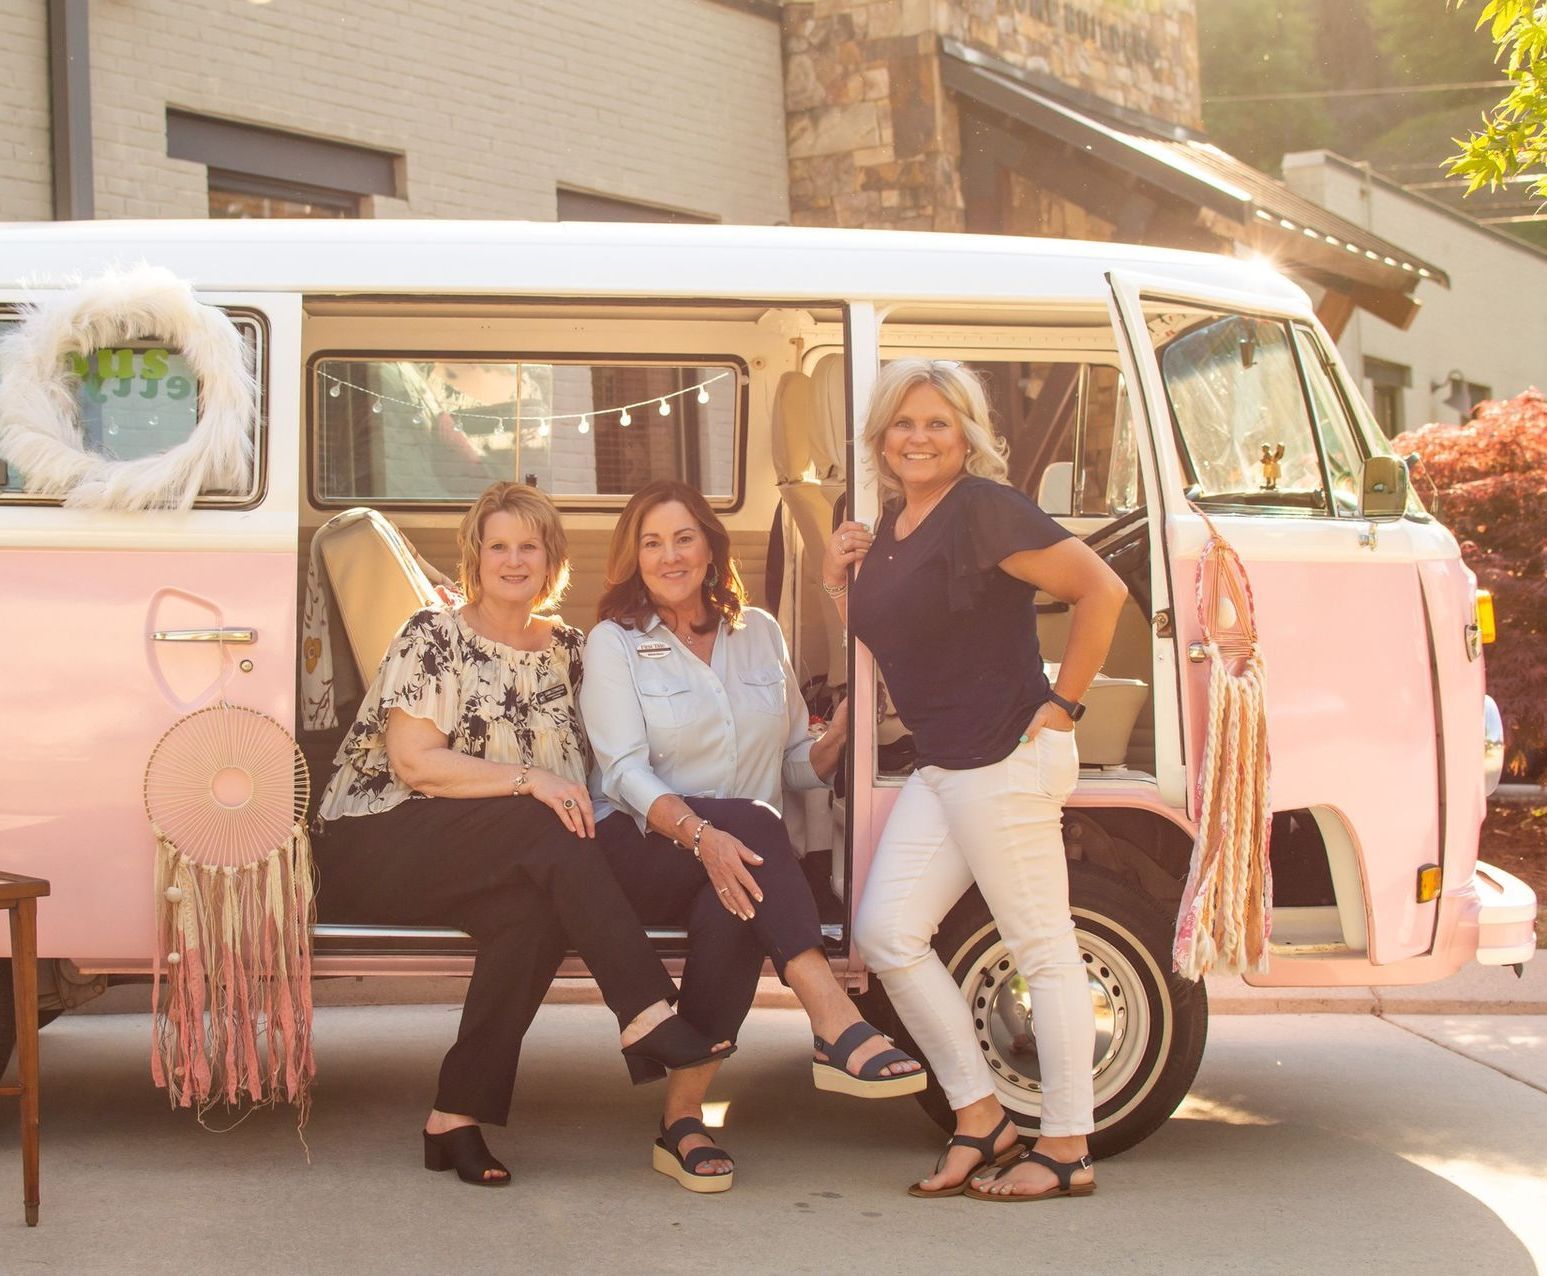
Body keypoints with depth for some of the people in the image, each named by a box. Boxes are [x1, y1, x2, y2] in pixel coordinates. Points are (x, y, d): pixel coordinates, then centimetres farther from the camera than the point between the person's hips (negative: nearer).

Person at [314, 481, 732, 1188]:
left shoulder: (564, 646, 15)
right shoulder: (433, 638, -1)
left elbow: (575, 768, 18)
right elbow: (413, 761, -13)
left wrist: (574, 800, -6)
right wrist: (527, 781, -21)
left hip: (511, 859, 5)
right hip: (377, 846, -5)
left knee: (535, 908, -32)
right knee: (542, 833, -32)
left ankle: (458, 1117, -28)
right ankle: (646, 1013, -38)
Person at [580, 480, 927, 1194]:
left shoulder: (759, 633, 15)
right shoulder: (615, 644, 3)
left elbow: (797, 765, 18)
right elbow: (626, 772, -11)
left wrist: (838, 738, -6)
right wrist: (701, 833, -29)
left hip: (737, 861, 3)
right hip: (641, 853, -3)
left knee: (733, 907, -35)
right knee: (750, 819, -35)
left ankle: (683, 1116, -29)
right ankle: (836, 1025, -46)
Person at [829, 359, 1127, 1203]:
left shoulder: (983, 510, -11)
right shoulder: (891, 524, 15)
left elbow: (1102, 591, -16)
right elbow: (882, 651, 21)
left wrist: (1062, 704, -12)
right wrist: (838, 582, 7)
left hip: (1004, 759, -9)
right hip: (940, 767, 9)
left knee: (1041, 945, -2)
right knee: (885, 933, 4)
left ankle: (1066, 1150, 7)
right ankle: (980, 1120, 14)